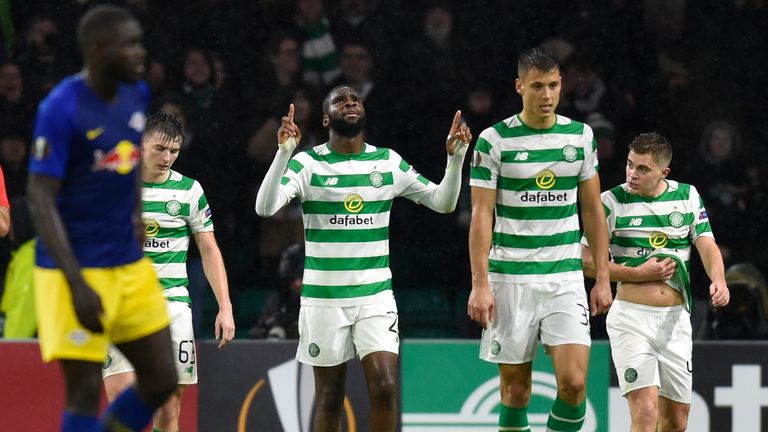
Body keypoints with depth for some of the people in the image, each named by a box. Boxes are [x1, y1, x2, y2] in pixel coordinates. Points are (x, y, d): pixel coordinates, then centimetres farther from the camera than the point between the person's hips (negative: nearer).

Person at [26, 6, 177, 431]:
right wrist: (77, 284, -25)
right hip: (77, 268, -8)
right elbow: (40, 199, -20)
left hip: (130, 265, 8)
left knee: (161, 380, 7)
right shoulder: (61, 108, -18)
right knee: (85, 391, -7)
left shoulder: (136, 94, 5)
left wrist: (136, 214, 13)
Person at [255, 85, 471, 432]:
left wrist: (455, 158, -8)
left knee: (385, 387, -12)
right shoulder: (309, 163, -4)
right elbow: (265, 208, -18)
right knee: (329, 398, 4)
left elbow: (443, 202, 8)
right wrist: (283, 152, -30)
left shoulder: (388, 162, 6)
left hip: (376, 295, 2)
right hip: (324, 297, -2)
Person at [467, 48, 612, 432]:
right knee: (515, 388, 2)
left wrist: (603, 278, 9)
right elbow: (481, 215, -4)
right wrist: (480, 283, -11)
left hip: (566, 275, 2)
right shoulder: (494, 140, -3)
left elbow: (592, 209, 13)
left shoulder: (580, 135, 7)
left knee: (574, 382, -12)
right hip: (510, 277, -2)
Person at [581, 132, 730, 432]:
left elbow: (707, 245, 4)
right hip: (631, 317, -4)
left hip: (675, 319, 4)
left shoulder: (688, 196, 7)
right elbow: (586, 260, -3)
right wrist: (638, 274, -12)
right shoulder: (612, 201, -3)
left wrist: (718, 280, -17)